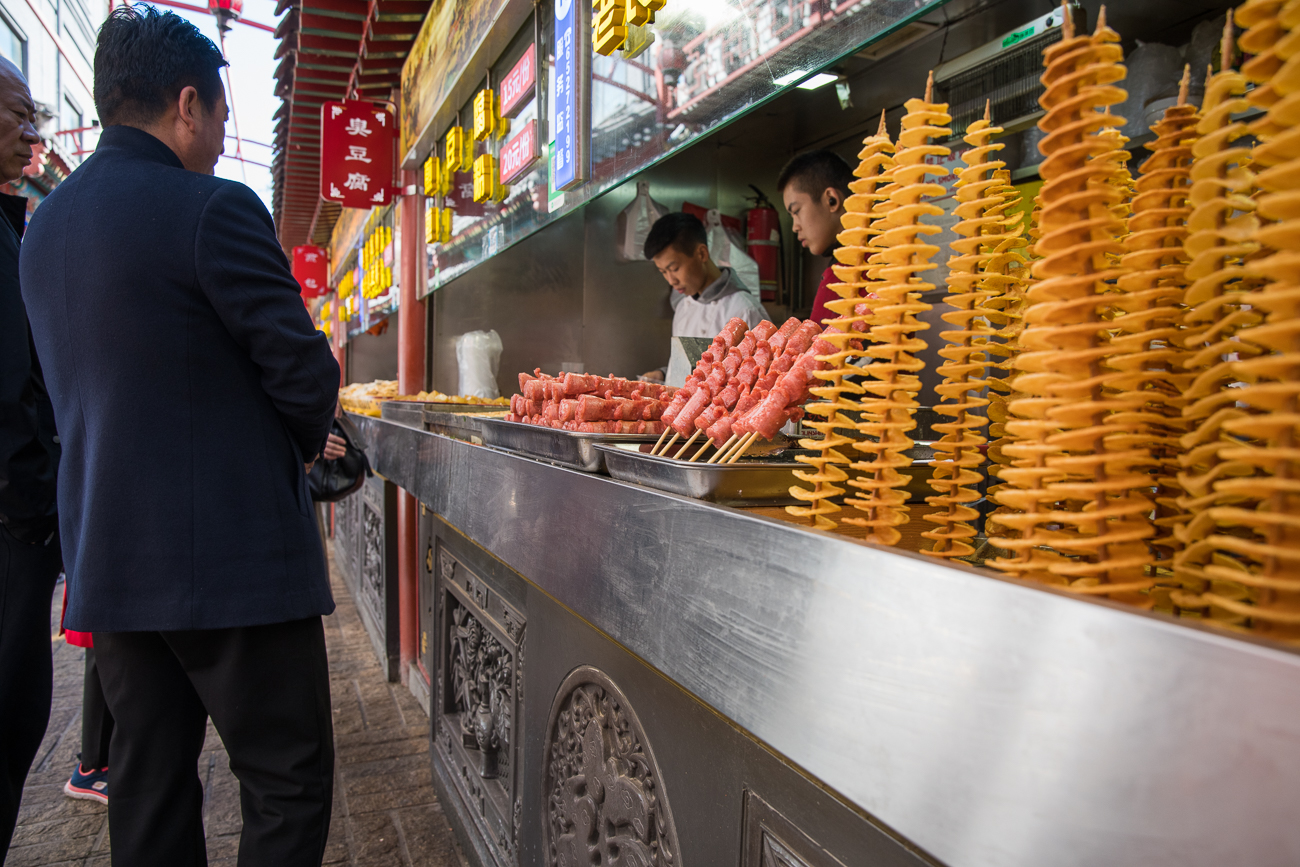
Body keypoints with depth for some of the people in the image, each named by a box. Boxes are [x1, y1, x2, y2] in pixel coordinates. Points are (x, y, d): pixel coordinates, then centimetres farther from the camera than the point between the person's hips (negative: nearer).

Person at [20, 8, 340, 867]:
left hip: (106, 556, 8)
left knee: (149, 781, 18)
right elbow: (305, 375, -15)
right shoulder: (213, 208, -13)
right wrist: (303, 443, 8)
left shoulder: (43, 223, 12)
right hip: (232, 553, -8)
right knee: (288, 782, 4)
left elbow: (75, 385, 18)